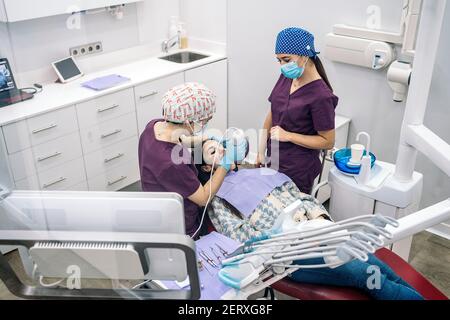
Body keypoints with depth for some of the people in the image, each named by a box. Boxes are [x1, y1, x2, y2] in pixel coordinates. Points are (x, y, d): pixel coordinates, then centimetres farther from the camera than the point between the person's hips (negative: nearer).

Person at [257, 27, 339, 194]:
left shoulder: (321, 95, -20)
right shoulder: (285, 78, -1)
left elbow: (328, 141, -15)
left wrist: (288, 135, -20)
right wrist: (261, 151, 9)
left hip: (297, 172, -6)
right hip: (274, 162, 6)